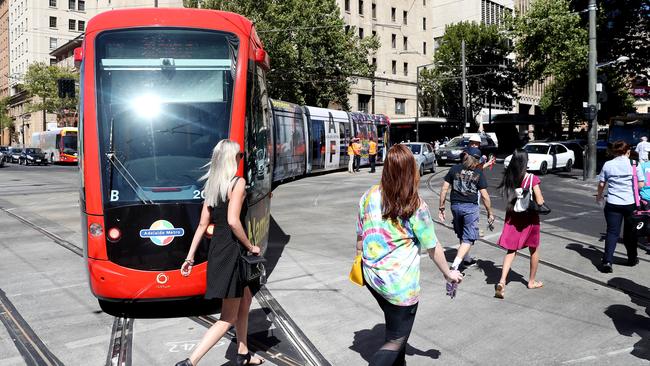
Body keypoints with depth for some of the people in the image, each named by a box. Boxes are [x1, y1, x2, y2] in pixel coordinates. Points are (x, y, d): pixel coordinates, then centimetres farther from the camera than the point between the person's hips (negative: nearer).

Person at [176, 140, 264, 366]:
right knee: (228, 318, -1)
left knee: (245, 299, 24)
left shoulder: (212, 185, 11)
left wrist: (190, 257, 12)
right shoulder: (238, 182, -12)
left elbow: (202, 224, 11)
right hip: (232, 251, -9)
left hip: (217, 247, 9)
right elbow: (233, 221, -23)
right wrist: (250, 246, -11)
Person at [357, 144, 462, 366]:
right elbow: (432, 247, -7)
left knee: (395, 323, 28)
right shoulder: (416, 206, -16)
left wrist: (360, 262, 21)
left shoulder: (369, 196, -5)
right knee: (396, 340, 8)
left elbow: (360, 235, 4)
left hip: (372, 275, 6)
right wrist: (448, 273, 9)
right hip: (400, 283, -6)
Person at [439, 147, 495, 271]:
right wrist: (490, 213, 5)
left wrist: (441, 207, 7)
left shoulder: (455, 169, 2)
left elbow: (444, 189, 0)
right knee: (469, 238, 0)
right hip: (471, 207, -3)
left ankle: (468, 259, 40)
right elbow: (484, 195, -5)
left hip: (455, 206, 4)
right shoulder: (479, 173, -4)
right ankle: (455, 264, -16)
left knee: (461, 235, 22)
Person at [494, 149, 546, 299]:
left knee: (511, 250, 9)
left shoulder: (508, 178, -5)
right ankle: (532, 281, 32)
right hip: (529, 218, -3)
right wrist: (541, 198, 3)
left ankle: (502, 281, -9)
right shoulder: (532, 179, -17)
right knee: (534, 250, 18)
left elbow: (505, 197, 2)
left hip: (513, 217, 3)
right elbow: (540, 201, -16)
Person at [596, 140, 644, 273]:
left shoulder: (608, 165, 0)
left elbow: (601, 184, 4)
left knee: (612, 232, 1)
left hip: (613, 204, 0)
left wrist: (599, 196, 22)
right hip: (630, 203, 0)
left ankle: (607, 261, -11)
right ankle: (632, 259, 32)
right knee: (630, 232, 17)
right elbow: (641, 184, -3)